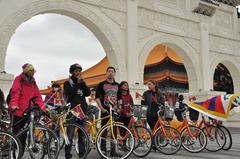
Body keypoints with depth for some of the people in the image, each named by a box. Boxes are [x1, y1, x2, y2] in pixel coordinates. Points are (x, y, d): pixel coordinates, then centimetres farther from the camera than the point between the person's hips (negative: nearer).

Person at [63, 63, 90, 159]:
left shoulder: (82, 82, 19)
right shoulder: (68, 83, 6)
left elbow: (88, 93, 3)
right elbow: (69, 93, -13)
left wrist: (82, 82, -4)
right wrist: (77, 83, -11)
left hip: (82, 111, 4)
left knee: (82, 134, 6)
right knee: (70, 135, -6)